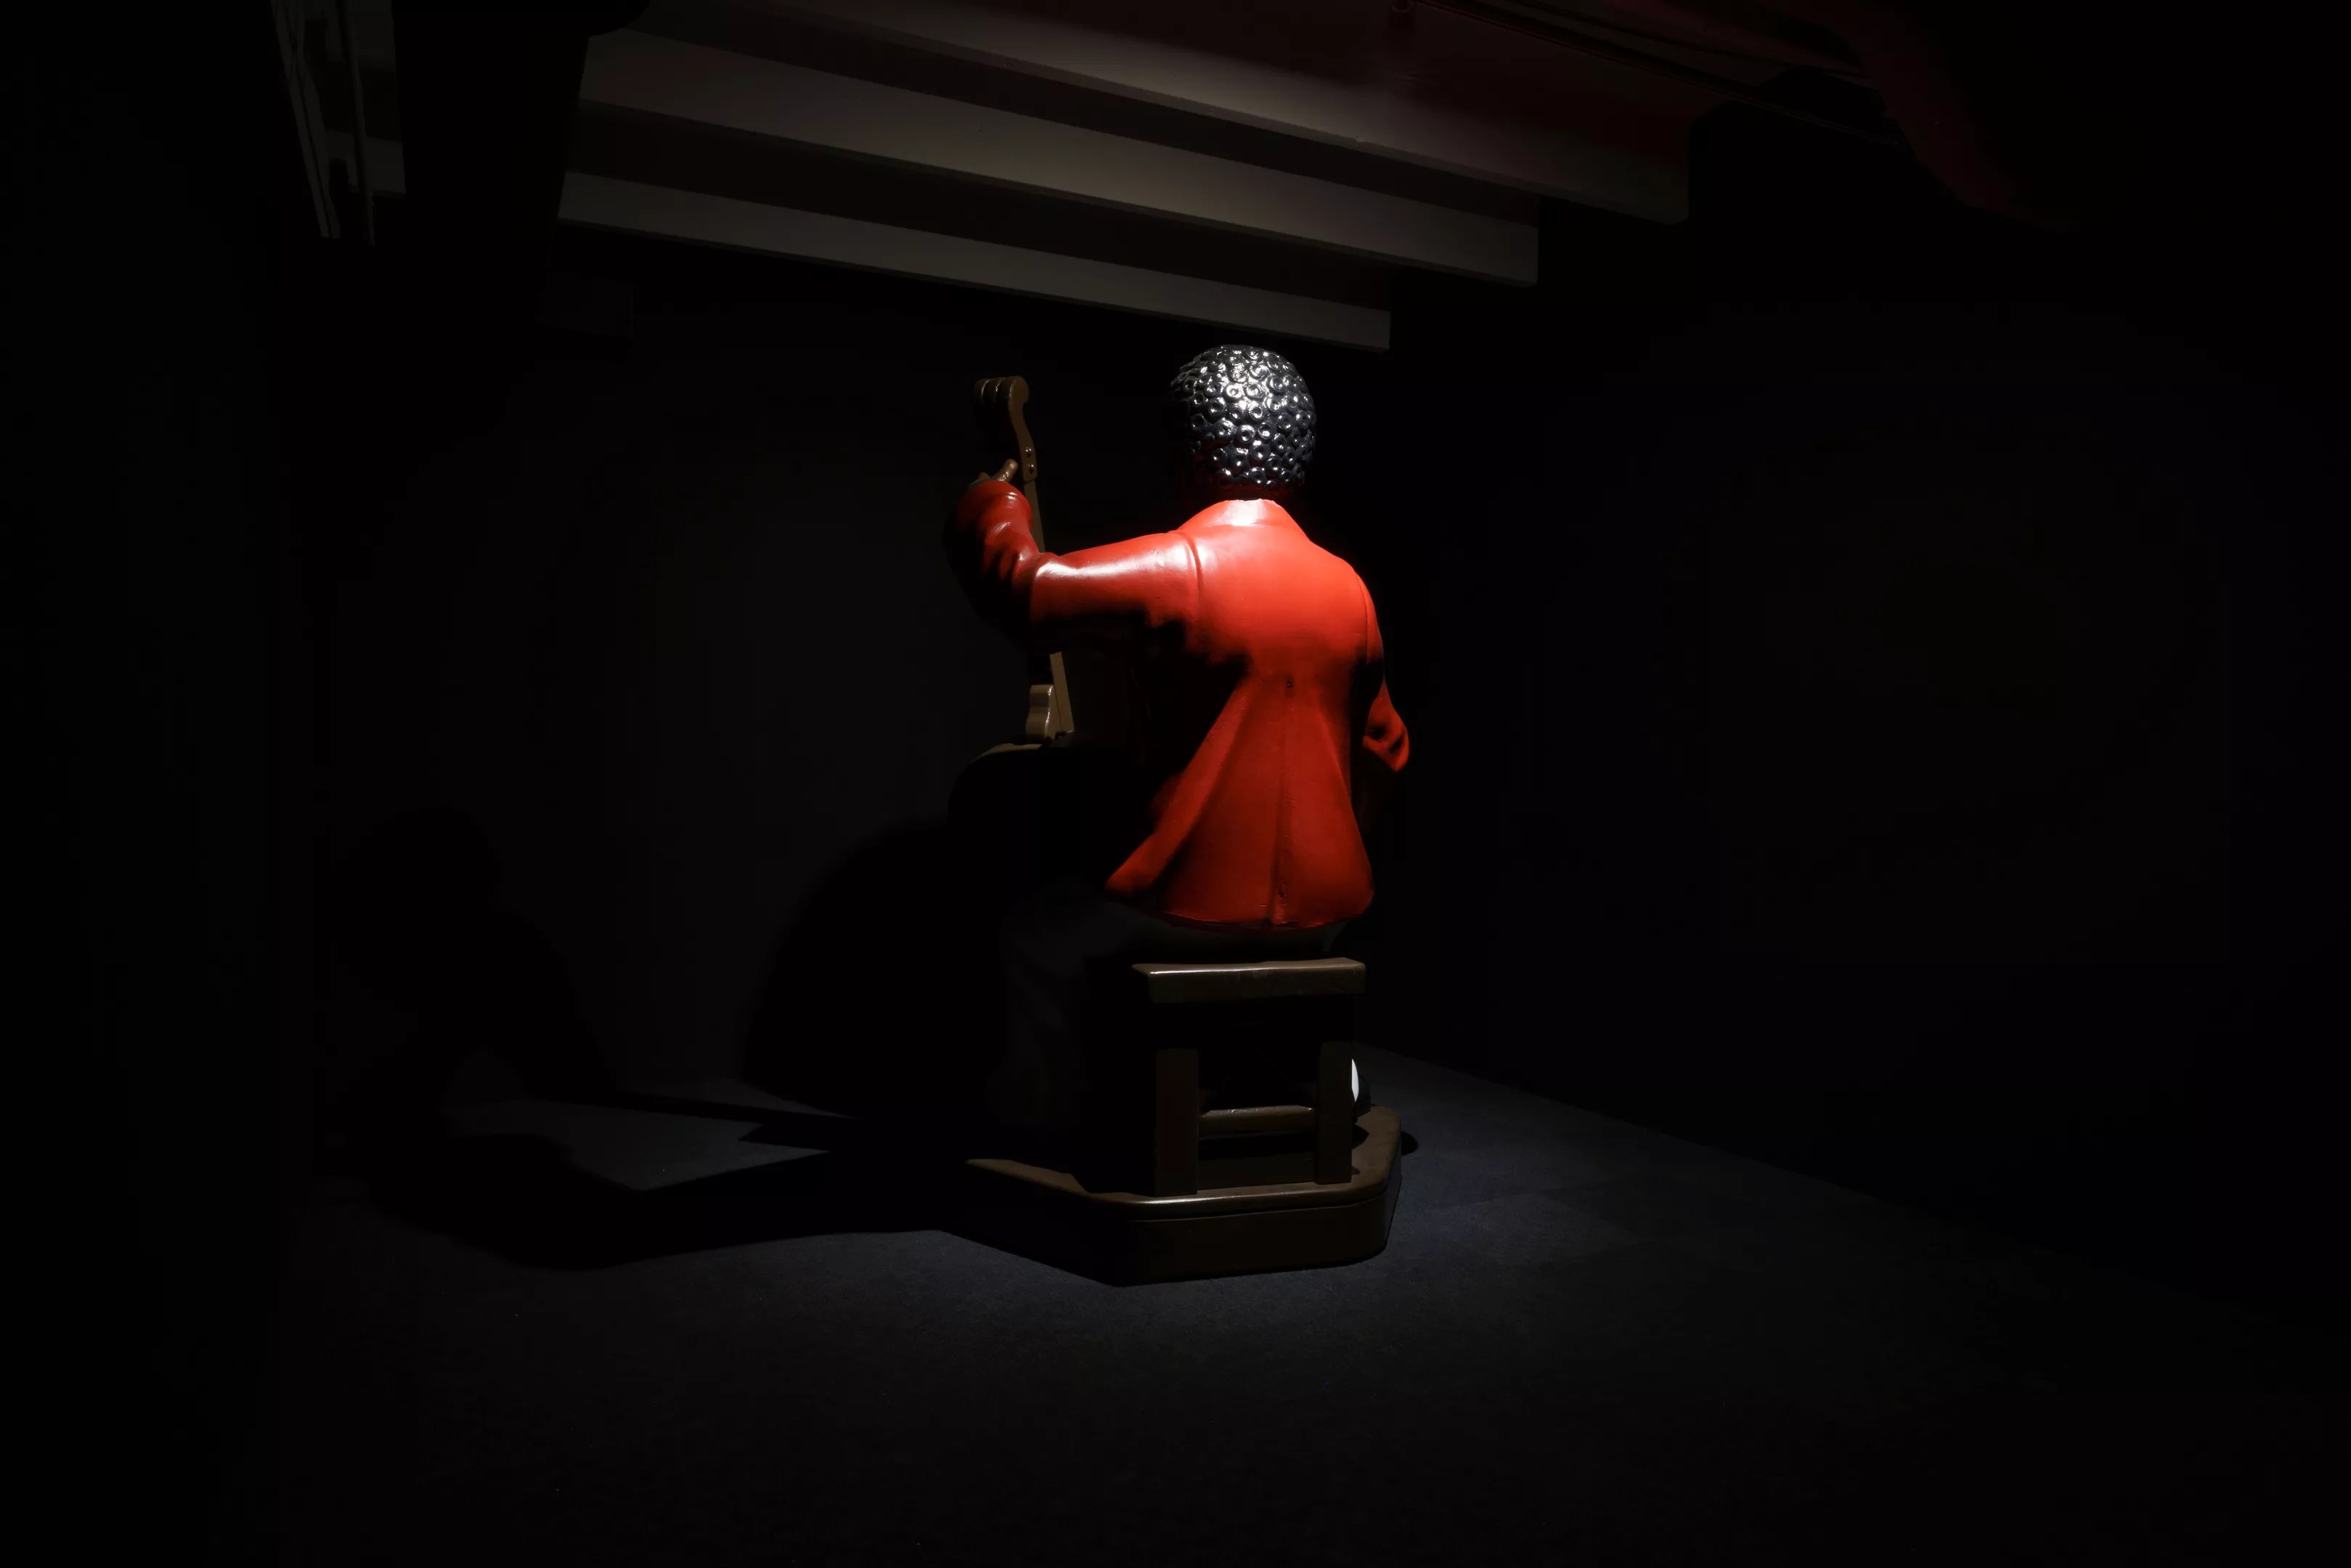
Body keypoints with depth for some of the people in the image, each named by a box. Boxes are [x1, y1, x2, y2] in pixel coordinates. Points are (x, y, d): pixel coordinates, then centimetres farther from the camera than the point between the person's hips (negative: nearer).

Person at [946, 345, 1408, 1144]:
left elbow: (1022, 588, -16)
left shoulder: (1177, 569, -16)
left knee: (1039, 932, 15)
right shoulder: (1347, 585, 5)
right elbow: (1382, 750, 13)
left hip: (1202, 907, -6)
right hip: (1322, 912, 6)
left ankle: (1042, 1142, 19)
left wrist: (991, 502, 5)